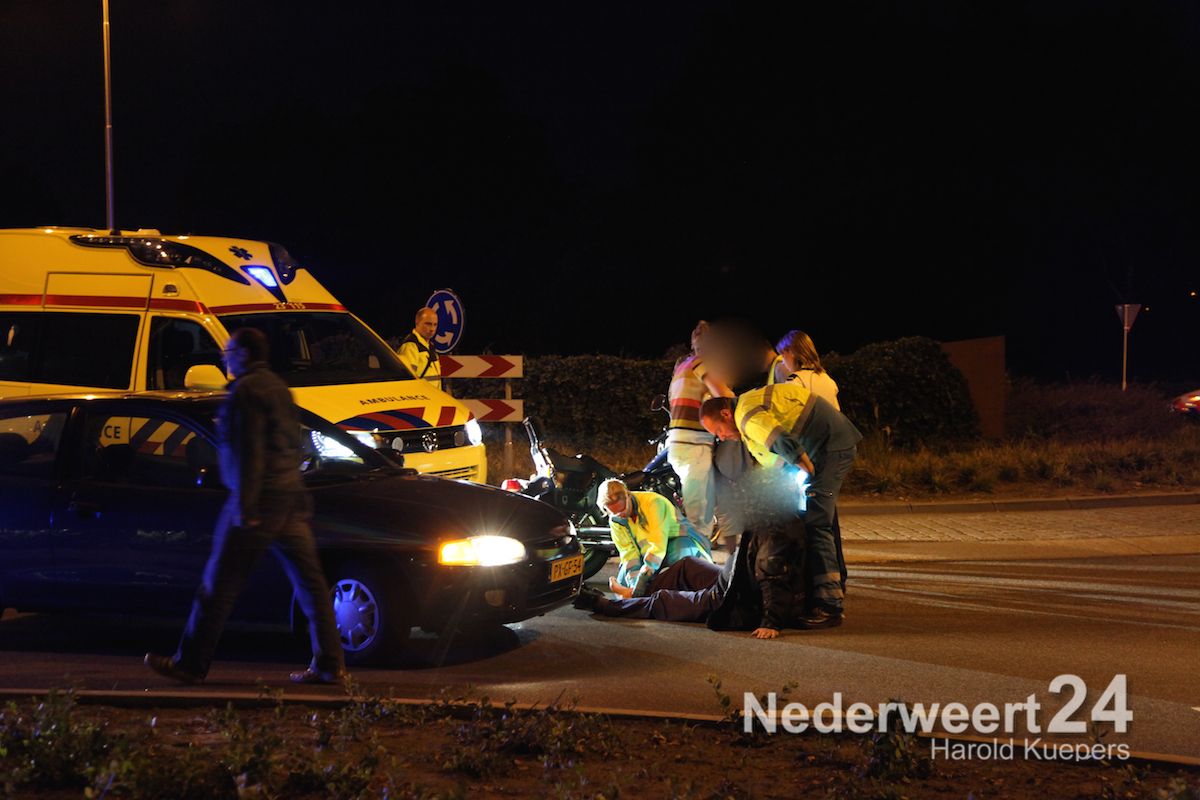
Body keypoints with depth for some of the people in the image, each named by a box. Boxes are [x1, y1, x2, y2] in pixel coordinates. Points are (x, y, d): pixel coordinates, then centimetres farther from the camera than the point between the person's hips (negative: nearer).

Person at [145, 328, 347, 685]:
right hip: (290, 495, 9)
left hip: (259, 498, -9)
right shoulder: (278, 387, 19)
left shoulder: (246, 391, -10)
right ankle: (330, 664, 4)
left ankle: (190, 663, 1)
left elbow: (248, 452, -18)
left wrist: (244, 507, -20)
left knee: (220, 583, -3)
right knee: (309, 581, 6)